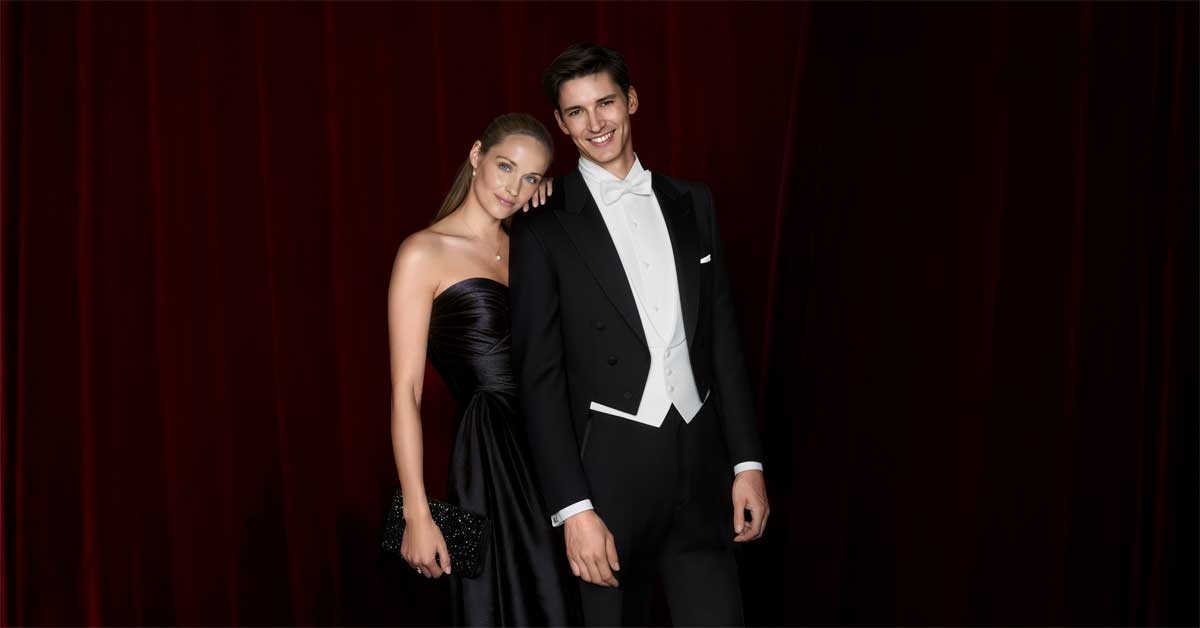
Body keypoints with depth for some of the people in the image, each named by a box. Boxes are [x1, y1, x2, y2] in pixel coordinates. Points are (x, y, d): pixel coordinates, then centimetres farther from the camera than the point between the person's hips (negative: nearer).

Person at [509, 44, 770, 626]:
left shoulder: (691, 203, 10)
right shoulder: (545, 227, -4)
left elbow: (723, 337, 11)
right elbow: (539, 377, -6)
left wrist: (748, 462, 6)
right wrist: (573, 508, -12)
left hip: (701, 468, 3)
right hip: (609, 474, -3)